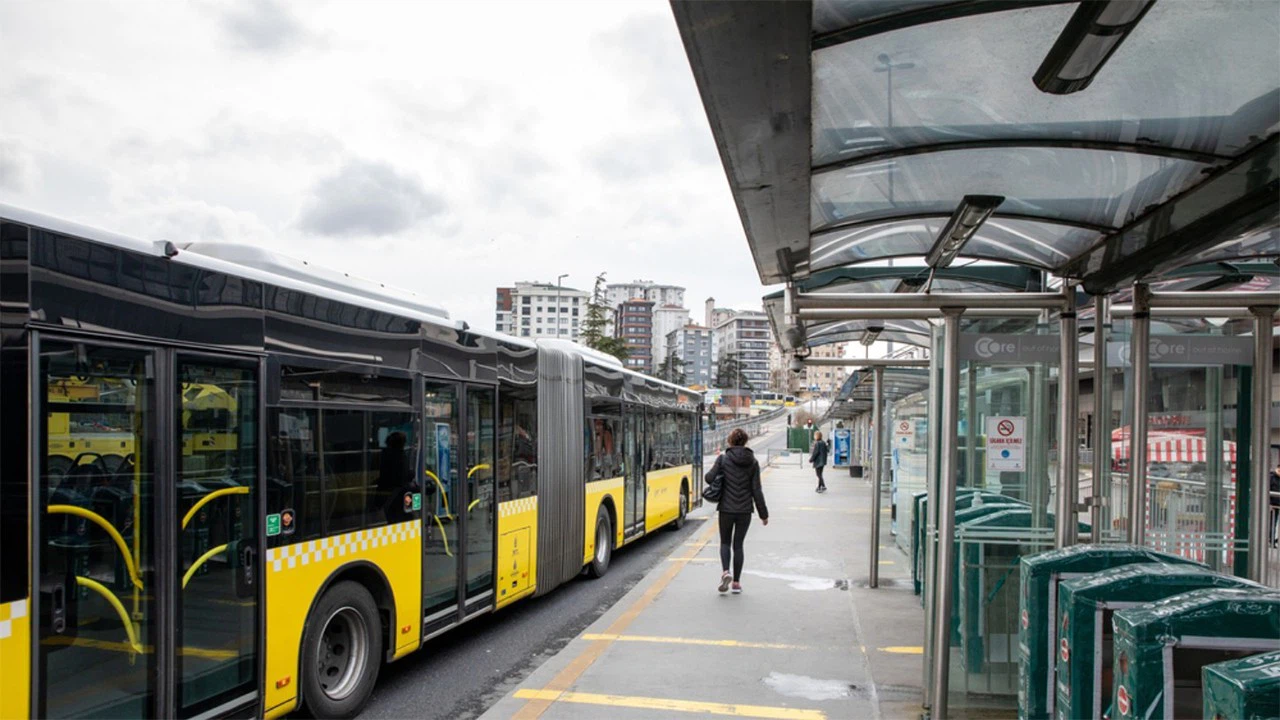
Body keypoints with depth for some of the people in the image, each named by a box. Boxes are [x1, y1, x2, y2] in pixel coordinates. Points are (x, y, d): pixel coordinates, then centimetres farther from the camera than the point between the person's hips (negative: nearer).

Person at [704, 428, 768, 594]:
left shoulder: (723, 458, -7)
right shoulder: (752, 462, -1)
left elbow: (709, 478, -12)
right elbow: (756, 490, -2)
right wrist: (763, 514, 4)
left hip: (726, 509, -1)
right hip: (745, 510, 1)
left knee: (725, 542, 14)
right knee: (738, 544, 12)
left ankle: (725, 572, -9)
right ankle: (736, 582, 12)